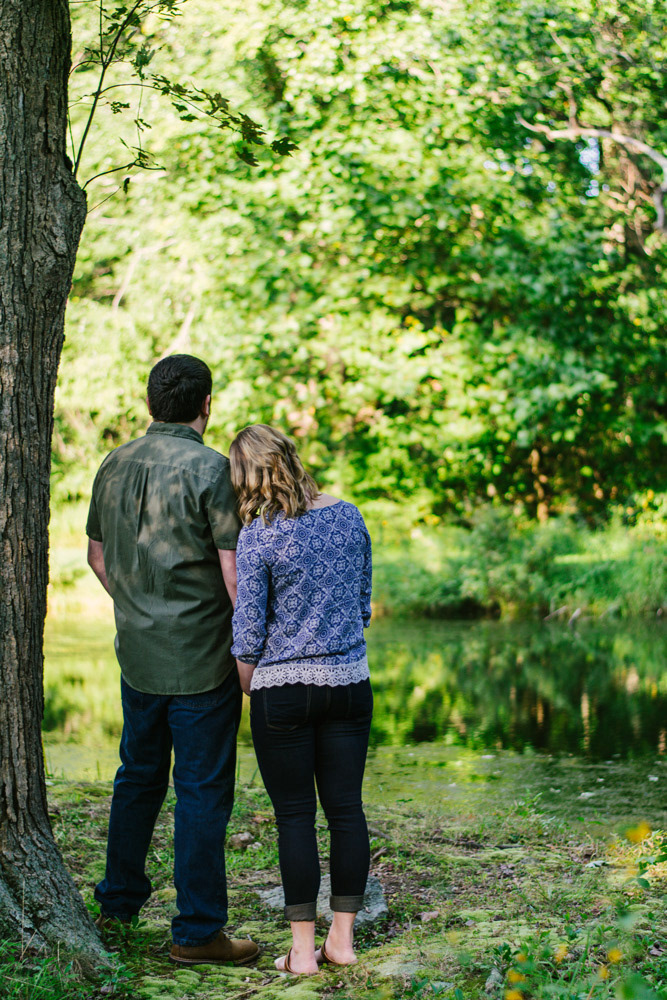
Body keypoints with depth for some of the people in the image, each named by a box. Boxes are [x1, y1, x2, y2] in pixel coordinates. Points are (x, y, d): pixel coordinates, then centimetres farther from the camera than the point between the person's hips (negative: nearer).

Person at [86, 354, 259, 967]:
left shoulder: (114, 465, 6)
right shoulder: (209, 468, -15)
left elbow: (97, 554, 18)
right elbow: (235, 570, -17)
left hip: (137, 655, 7)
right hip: (202, 659, -7)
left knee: (139, 776, 20)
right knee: (202, 790, 0)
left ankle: (119, 901, 31)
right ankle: (198, 932, 6)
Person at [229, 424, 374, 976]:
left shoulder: (258, 538, -12)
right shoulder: (349, 517, 3)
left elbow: (248, 635, -10)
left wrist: (249, 689, 6)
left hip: (282, 688, -4)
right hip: (349, 682, 4)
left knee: (295, 815, 3)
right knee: (346, 807, 9)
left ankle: (303, 948, 7)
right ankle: (342, 938, 16)